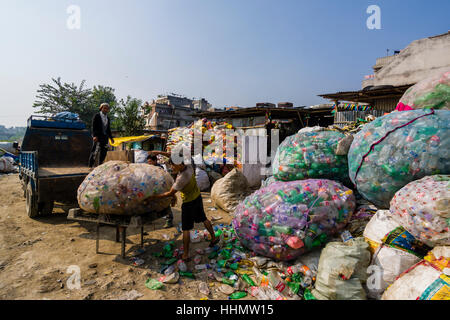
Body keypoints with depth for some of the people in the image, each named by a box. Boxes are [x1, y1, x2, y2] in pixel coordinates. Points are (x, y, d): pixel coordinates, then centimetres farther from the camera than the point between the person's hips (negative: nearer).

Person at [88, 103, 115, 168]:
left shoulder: (108, 118, 17)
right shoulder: (97, 116, 0)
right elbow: (94, 127, -7)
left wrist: (111, 137, 15)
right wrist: (94, 136, -19)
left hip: (105, 137, 6)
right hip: (98, 137, -6)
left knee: (104, 152, 3)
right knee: (95, 151, -10)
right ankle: (90, 166, -6)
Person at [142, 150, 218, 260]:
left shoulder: (181, 178, -32)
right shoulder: (189, 167, -12)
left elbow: (170, 193, -21)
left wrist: (154, 197, -13)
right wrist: (160, 152, 0)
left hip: (189, 203, -8)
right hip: (198, 197, 8)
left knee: (186, 229, 5)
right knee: (203, 219, 25)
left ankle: (185, 254, 16)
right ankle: (214, 238, 41)